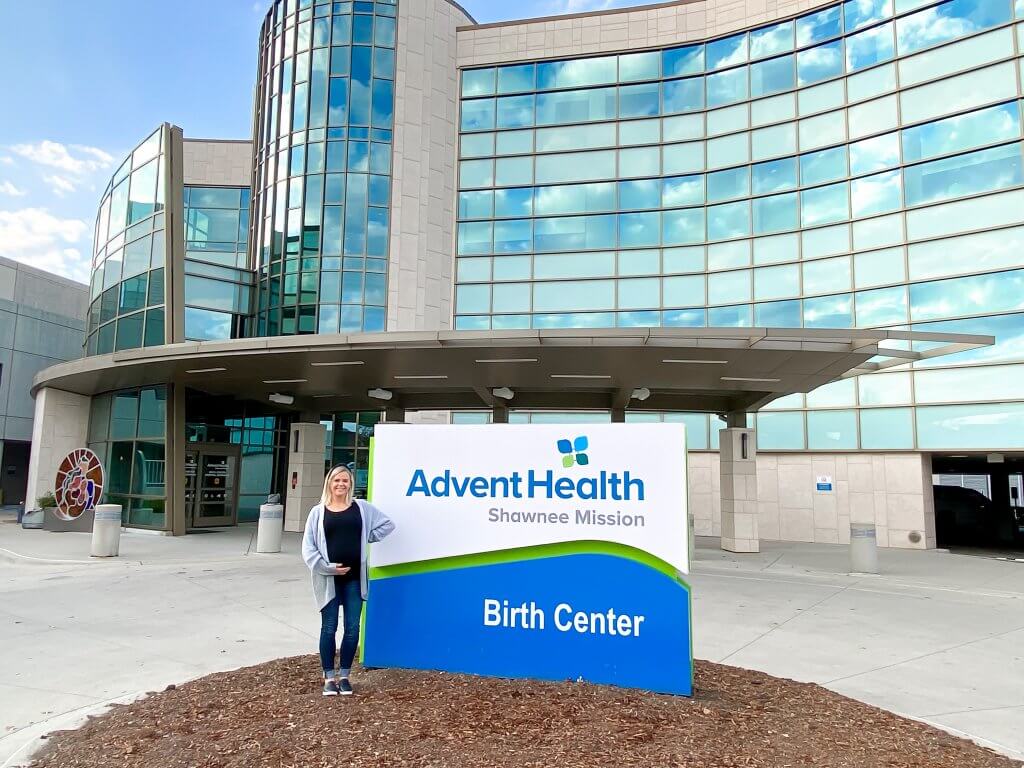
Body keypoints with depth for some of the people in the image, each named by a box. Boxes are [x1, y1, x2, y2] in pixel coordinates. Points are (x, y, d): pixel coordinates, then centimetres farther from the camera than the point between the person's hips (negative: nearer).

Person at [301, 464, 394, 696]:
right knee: (329, 628, 5)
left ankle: (344, 676, 20)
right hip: (329, 579, -1)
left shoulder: (362, 507, 4)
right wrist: (328, 567, -13)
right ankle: (329, 677, 19)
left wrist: (366, 538, 4)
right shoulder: (318, 512, 0)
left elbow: (387, 524, 13)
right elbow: (308, 548, -2)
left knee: (352, 628, 5)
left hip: (354, 578, 1)